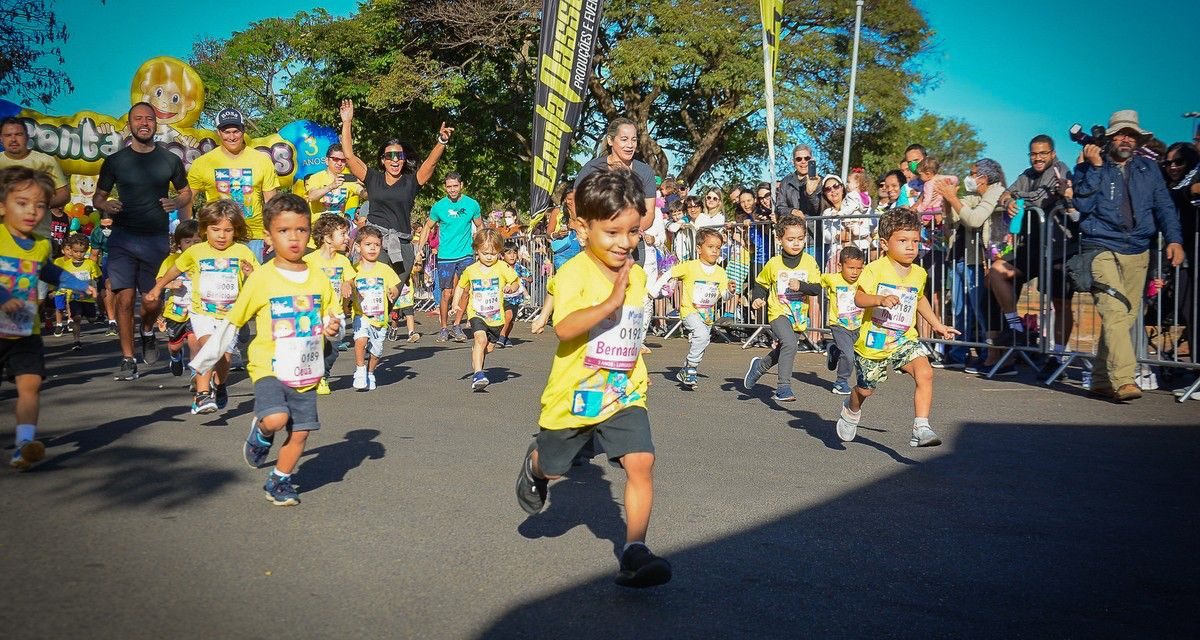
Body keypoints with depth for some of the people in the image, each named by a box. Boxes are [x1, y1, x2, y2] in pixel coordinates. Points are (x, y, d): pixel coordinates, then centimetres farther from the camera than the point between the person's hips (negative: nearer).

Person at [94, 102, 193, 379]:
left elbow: (186, 192, 16)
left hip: (157, 239, 1)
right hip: (123, 238, -1)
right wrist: (105, 205, -13)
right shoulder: (114, 161, 4)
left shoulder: (170, 160, 5)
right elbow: (98, 196, 10)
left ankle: (147, 332, 38)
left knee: (153, 301, 4)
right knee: (124, 298, -8)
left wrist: (177, 203, -7)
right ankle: (128, 359, 2)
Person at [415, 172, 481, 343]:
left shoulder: (472, 204, 1)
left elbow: (480, 227, 13)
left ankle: (457, 326, 8)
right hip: (445, 257, -1)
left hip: (466, 255, 1)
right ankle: (444, 328, 15)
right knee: (447, 294, 2)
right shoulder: (439, 206, -1)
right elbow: (427, 227, 10)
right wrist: (420, 248, 0)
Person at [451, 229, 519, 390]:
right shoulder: (470, 270, -1)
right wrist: (455, 305, 5)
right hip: (476, 314, -1)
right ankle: (478, 375, -29)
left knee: (489, 347, 15)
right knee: (480, 339, -26)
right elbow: (460, 286, 15)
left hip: (496, 316, 1)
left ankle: (476, 364, 46)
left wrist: (511, 287, -21)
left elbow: (516, 283, 2)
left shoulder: (502, 268, -6)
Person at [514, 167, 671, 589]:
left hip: (624, 394, 4)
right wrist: (611, 302, -41)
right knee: (551, 468, 17)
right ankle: (533, 465, 54)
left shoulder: (637, 276, 4)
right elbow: (564, 328, -34)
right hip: (575, 394, -4)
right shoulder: (574, 273, -18)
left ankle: (634, 552, -5)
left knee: (641, 462, -14)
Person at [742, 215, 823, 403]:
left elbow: (817, 289, -9)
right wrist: (757, 299, -6)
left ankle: (759, 366, 49)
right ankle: (783, 388, -22)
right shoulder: (773, 264, -5)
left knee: (783, 351, 20)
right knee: (790, 344, -28)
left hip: (799, 316, 4)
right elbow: (761, 284, 10)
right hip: (779, 313, -4)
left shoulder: (809, 262, -4)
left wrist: (801, 286, -25)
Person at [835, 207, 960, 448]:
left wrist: (938, 325, 27)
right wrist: (880, 299, -41)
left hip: (905, 340, 3)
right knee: (865, 390, 14)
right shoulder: (875, 269, -15)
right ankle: (851, 410, 49)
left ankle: (921, 429, -21)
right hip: (873, 342, -3)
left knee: (925, 373, -23)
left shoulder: (919, 274, 3)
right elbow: (859, 297, -23)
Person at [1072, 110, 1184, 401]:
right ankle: (1123, 381, -26)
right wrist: (1095, 167, -12)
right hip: (1101, 248, -4)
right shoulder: (1088, 167, 5)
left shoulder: (1148, 168, 15)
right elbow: (1082, 205, -8)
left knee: (1126, 317, 3)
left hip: (1137, 252, 4)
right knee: (1115, 312, -20)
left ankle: (1102, 380, 11)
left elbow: (1164, 206, 9)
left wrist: (1174, 239, -7)